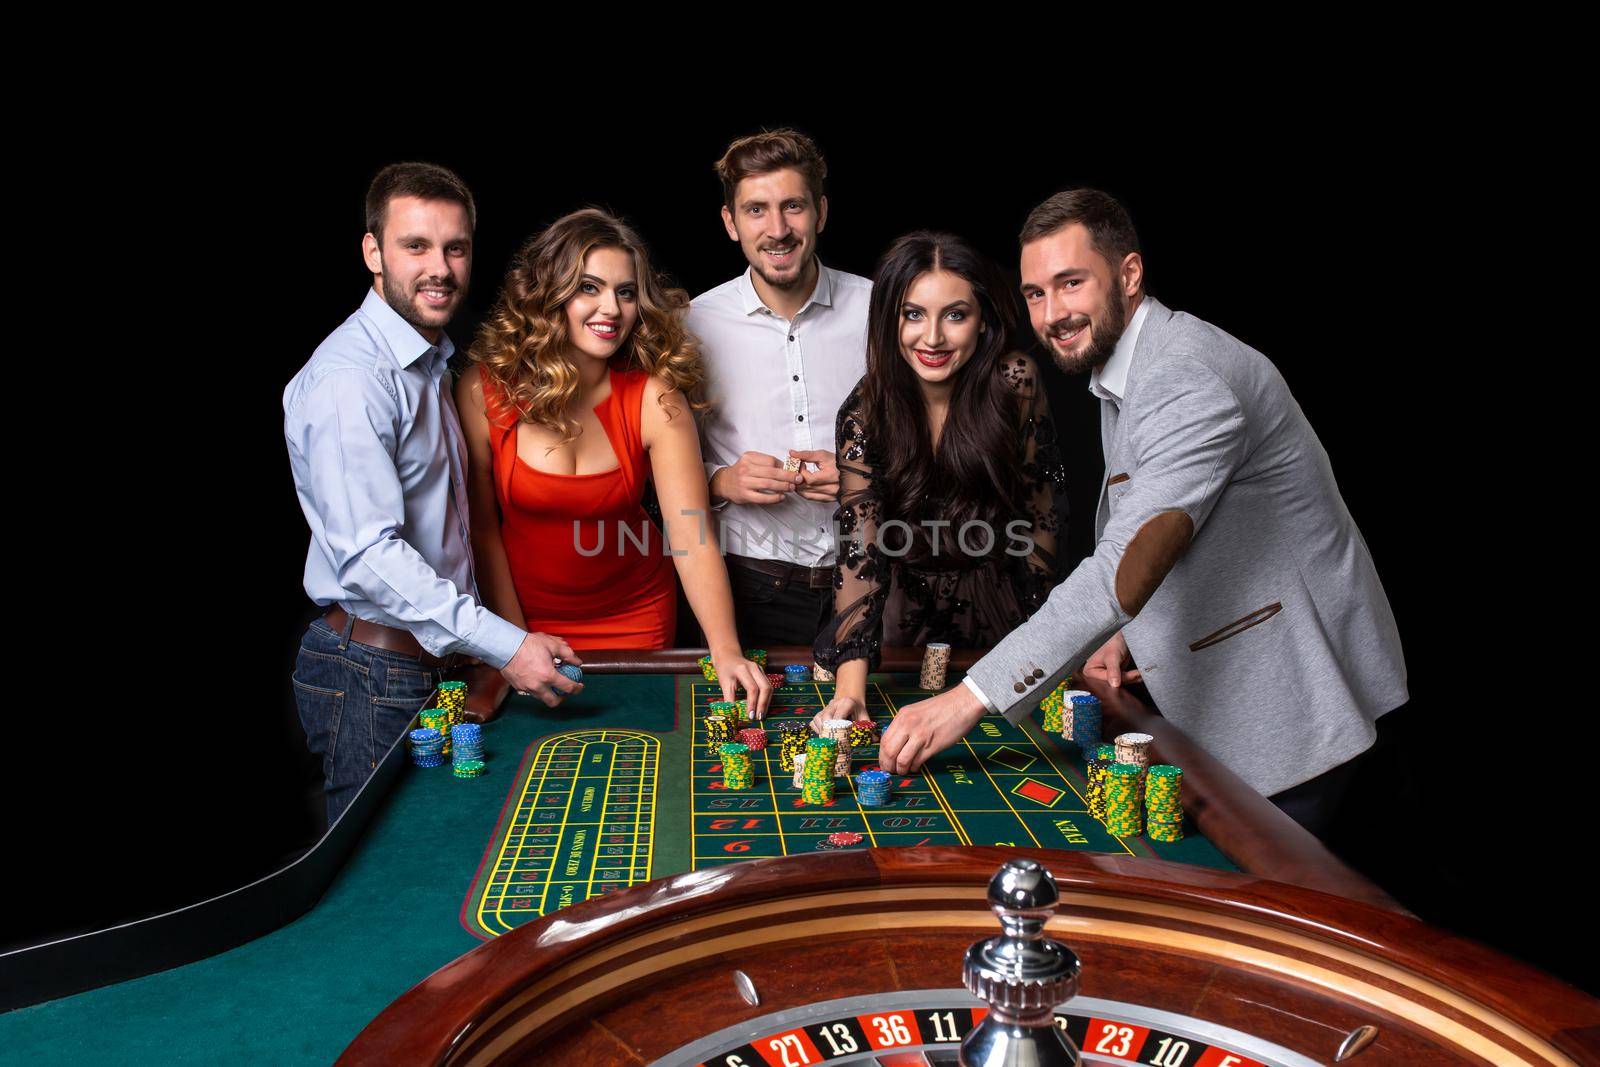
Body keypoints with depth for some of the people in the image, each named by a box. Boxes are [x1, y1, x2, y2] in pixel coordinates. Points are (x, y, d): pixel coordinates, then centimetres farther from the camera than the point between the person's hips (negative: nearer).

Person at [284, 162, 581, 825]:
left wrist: (479, 648, 17)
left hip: (436, 659, 9)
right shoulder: (349, 379, -19)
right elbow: (368, 555, -26)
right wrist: (503, 645, -27)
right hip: (374, 676, -9)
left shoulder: (430, 364, 13)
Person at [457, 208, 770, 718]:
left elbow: (693, 537, -22)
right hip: (527, 614, 0)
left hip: (635, 617, 0)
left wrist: (726, 651, -33)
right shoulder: (483, 392, -17)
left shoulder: (655, 399, -17)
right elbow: (481, 528, -10)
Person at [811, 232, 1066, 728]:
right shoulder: (865, 412, -18)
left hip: (996, 603, 0)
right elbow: (859, 551, -25)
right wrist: (850, 687, -37)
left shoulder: (1015, 384, -17)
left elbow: (1039, 510, -4)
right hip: (904, 608, 0)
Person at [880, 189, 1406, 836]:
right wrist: (1126, 628, 3)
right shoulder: (1119, 368, 7)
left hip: (1291, 690, -9)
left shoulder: (1192, 382, -27)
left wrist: (971, 698, -39)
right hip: (1225, 684, 9)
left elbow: (1126, 568, -37)